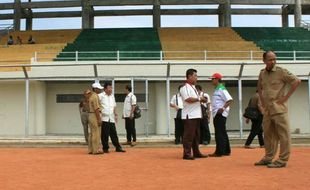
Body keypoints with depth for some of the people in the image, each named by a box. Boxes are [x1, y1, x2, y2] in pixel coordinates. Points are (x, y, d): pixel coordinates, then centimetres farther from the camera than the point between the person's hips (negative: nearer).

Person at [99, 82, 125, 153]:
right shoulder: (101, 96, -4)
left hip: (111, 119, 5)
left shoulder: (112, 96, 15)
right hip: (104, 118, -5)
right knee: (105, 134, 0)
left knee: (114, 134, 8)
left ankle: (118, 147, 14)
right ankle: (105, 148, 10)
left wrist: (115, 114, 14)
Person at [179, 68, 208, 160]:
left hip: (196, 115, 10)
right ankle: (186, 154, -2)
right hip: (189, 116, -10)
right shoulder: (185, 87, -10)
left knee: (196, 135, 13)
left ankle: (196, 152, 20)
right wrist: (199, 99, -13)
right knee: (188, 135, -7)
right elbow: (188, 99, -22)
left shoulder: (193, 87, 20)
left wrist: (201, 99, 5)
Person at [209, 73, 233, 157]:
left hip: (220, 113, -10)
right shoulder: (217, 89, 17)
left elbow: (230, 100, -23)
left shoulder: (221, 89, -13)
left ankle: (219, 152, -7)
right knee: (222, 132, 14)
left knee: (220, 133, -9)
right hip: (217, 114, 10)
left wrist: (223, 108, -30)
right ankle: (226, 151, 21)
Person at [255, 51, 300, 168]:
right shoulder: (262, 73, 11)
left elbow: (296, 81, -8)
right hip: (267, 109, 7)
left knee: (283, 135, -4)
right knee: (268, 134, 13)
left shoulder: (281, 72, -6)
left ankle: (282, 160, 1)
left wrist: (286, 97, -10)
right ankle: (268, 158, 24)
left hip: (279, 109, -6)